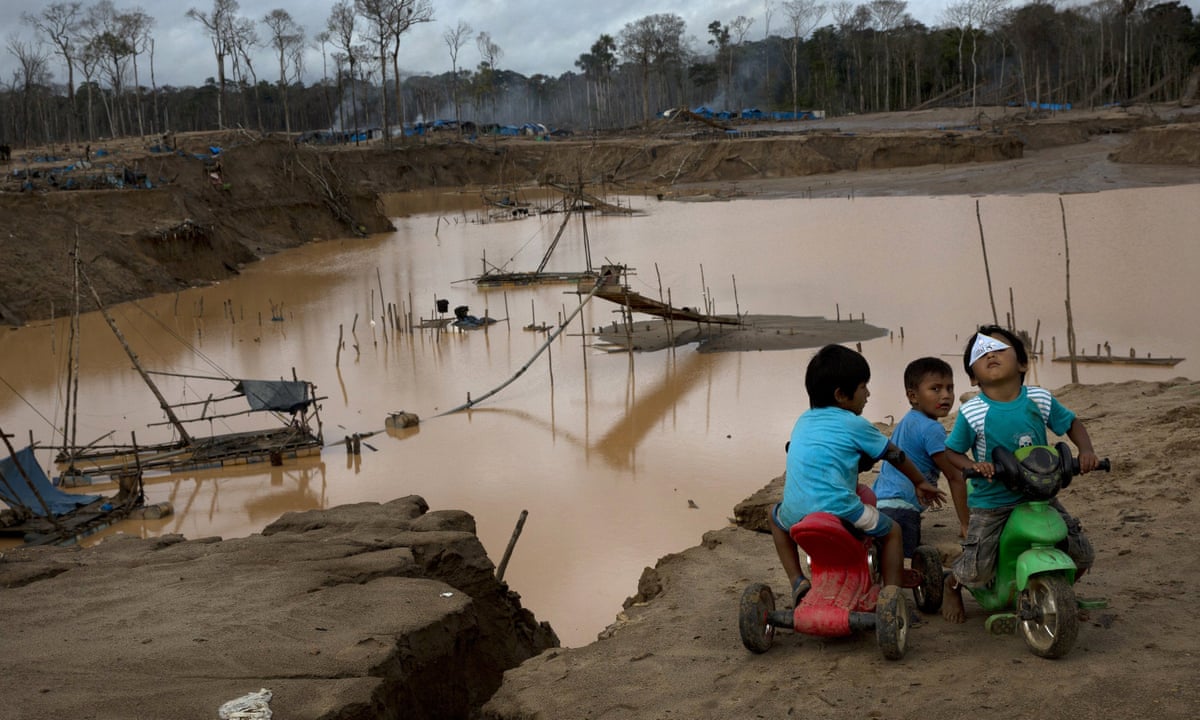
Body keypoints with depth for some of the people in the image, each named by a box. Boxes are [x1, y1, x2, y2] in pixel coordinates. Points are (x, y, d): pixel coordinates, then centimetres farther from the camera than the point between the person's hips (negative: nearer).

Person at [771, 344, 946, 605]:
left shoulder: (803, 420, 18)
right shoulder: (855, 424, 4)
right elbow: (895, 455, 15)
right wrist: (921, 483, 31)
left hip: (796, 514, 4)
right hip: (839, 512, -4)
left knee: (777, 515, 38)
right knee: (892, 531, 21)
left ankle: (797, 581, 25)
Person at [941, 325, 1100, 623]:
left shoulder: (1040, 400, -3)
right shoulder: (972, 413, -11)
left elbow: (1072, 424, 11)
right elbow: (950, 452, -3)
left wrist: (1086, 451, -7)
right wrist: (973, 466, -23)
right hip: (991, 502, -3)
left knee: (1083, 554, 0)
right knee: (975, 570, -13)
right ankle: (951, 585, 25)